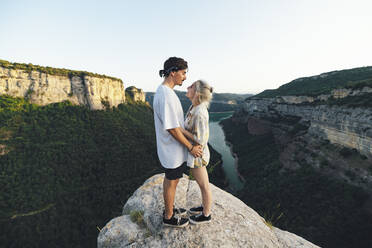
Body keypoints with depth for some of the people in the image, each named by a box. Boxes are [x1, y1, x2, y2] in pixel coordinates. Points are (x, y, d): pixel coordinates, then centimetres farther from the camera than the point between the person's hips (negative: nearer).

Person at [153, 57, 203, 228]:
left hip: (169, 148, 10)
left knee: (170, 180, 23)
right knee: (172, 182, 10)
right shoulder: (166, 95, -26)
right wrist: (191, 147, -16)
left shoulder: (163, 91, 7)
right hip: (173, 150, -10)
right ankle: (169, 217, 33)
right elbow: (172, 128, -26)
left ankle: (169, 208, 45)